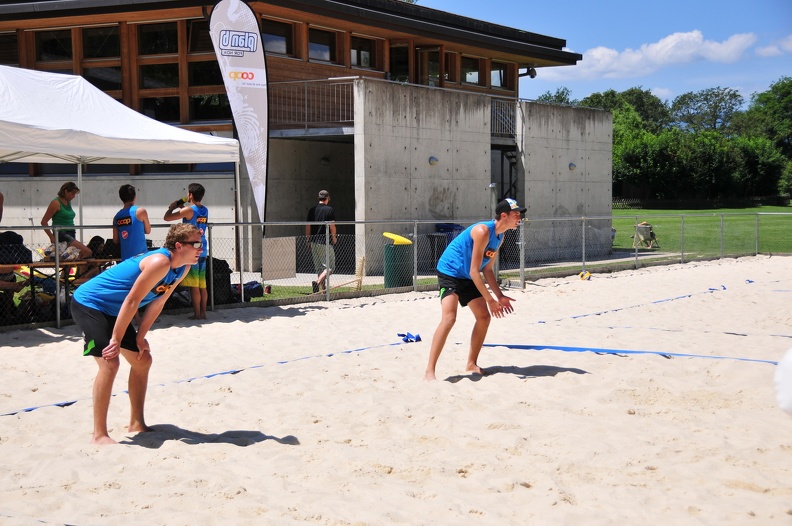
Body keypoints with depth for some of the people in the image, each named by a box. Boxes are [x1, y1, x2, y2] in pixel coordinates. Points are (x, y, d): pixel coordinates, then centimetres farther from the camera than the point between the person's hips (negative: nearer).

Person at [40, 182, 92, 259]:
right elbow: (44, 222, -10)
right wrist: (52, 237, -12)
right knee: (87, 252, -23)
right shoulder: (56, 203, -9)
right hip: (62, 235, -9)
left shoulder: (68, 203, 15)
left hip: (70, 235, 9)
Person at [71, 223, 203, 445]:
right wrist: (116, 340, -25)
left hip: (112, 310, 10)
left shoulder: (182, 268, 1)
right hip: (88, 304, -10)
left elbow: (157, 302, 8)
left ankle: (136, 424, 23)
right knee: (109, 362, -21)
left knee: (142, 360, 12)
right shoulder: (160, 262, -29)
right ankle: (99, 435, -15)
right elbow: (132, 301, -28)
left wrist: (140, 337, 5)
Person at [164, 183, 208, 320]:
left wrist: (172, 207, 6)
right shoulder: (205, 210, 8)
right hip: (202, 252, 7)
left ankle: (197, 314, -2)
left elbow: (167, 217, -11)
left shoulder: (189, 210, -13)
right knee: (202, 285, 10)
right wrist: (181, 206, 24)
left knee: (194, 285, -3)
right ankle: (203, 312, 12)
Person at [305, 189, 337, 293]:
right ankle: (318, 282, -22)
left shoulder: (312, 210, 7)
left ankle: (322, 288, 12)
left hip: (314, 242, 6)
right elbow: (332, 226, -11)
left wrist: (309, 241, 16)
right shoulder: (329, 210, -7)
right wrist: (334, 237, 6)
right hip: (326, 242, -5)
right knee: (330, 267, -1)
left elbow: (308, 227, 7)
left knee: (319, 267, 14)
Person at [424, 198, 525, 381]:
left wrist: (500, 296, 2)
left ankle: (471, 364, 23)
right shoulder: (483, 231, -26)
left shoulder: (499, 237, 4)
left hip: (468, 278, 10)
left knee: (484, 317, 9)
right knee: (449, 318, -23)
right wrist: (490, 300, -24)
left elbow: (487, 270, 11)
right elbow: (474, 271, -26)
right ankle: (429, 371, -24)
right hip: (450, 272, -10)